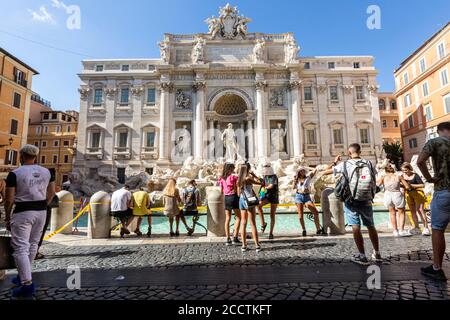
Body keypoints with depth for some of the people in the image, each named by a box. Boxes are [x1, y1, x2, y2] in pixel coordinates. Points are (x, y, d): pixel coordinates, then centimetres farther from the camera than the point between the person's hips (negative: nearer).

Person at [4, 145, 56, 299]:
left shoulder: (15, 173, -11)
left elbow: (9, 199, -9)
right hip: (41, 211, 5)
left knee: (21, 248, -2)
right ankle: (24, 276, 32)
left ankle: (27, 284, -6)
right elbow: (51, 193, 10)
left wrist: (7, 218, 4)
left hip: (23, 212, -5)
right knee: (33, 244, 17)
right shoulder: (46, 172, 4)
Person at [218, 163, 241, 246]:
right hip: (233, 197, -5)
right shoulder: (234, 177, -9)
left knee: (227, 219, 9)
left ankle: (228, 239, 11)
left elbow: (221, 191, 8)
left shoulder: (222, 178, 6)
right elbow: (236, 190, -11)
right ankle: (235, 237, 1)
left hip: (226, 198, 5)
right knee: (238, 217, 6)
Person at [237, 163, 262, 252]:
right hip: (249, 201, -5)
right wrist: (253, 175, 1)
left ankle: (244, 246, 12)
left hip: (242, 200, 5)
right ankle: (257, 245, 6)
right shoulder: (248, 178, -12)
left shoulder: (239, 180, 5)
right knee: (253, 224, 1)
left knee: (243, 223, 9)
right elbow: (261, 182, -7)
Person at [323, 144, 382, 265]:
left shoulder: (345, 164, -8)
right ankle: (377, 254, 29)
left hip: (351, 201, -4)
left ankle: (362, 256, 3)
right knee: (371, 227, 16)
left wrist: (335, 162, 11)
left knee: (356, 227, 0)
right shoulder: (369, 163, 2)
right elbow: (374, 177, 15)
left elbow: (325, 172, -5)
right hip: (366, 200, 4)